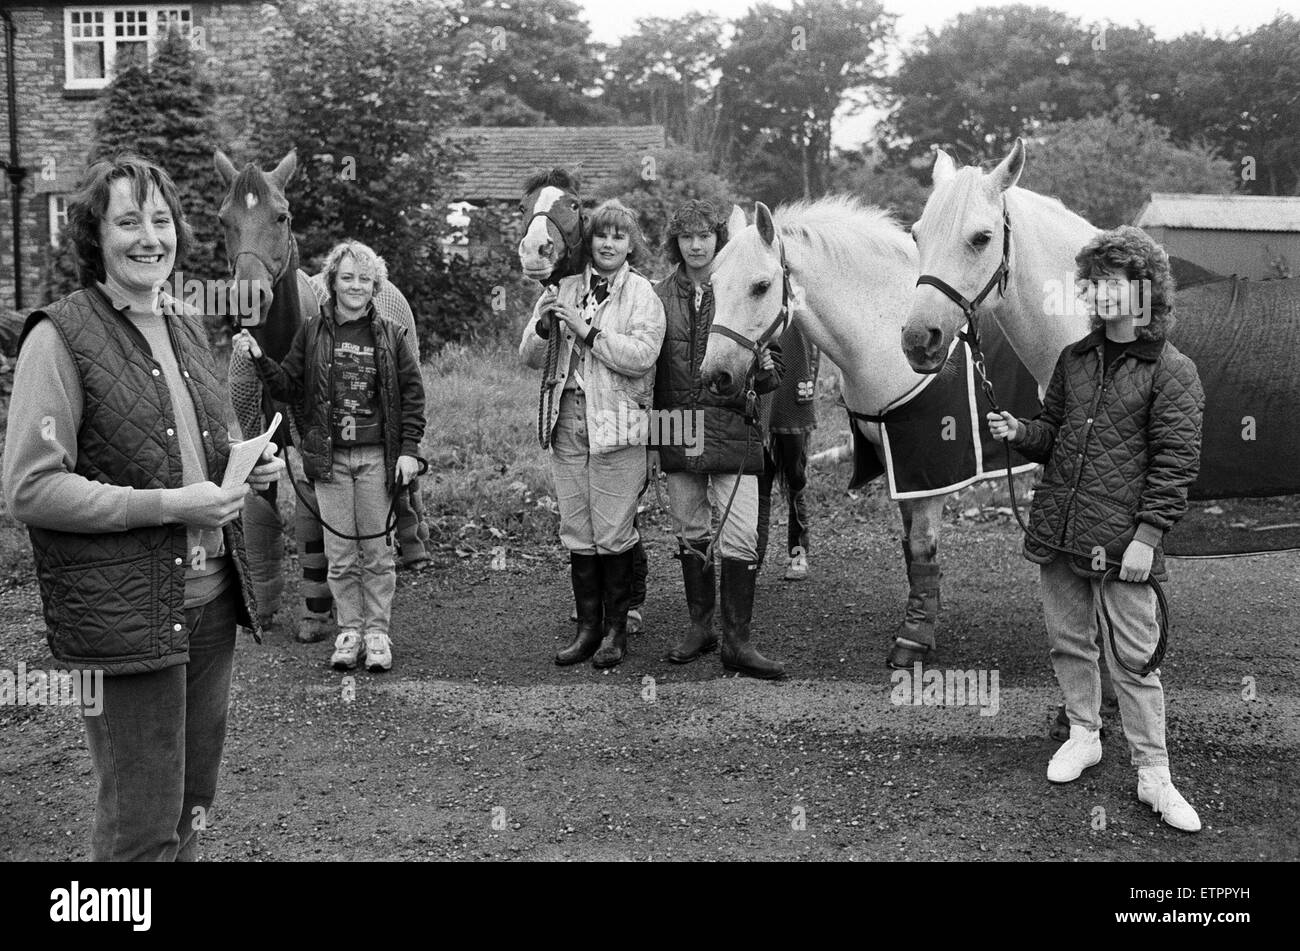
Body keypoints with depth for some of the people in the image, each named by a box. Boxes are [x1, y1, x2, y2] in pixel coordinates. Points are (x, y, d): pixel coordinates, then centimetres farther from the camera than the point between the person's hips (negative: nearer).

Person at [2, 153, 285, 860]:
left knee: (192, 807, 17)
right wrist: (168, 505, -19)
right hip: (121, 614, -7)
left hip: (211, 600, 7)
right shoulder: (60, 337, -9)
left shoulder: (187, 326, 13)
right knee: (141, 827, 1)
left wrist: (250, 466, 4)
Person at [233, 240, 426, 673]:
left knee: (376, 550, 4)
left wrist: (409, 449, -4)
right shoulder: (312, 334, 7)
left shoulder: (392, 336, 4)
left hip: (377, 457, -1)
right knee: (339, 552, 5)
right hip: (329, 457, 1)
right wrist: (260, 358, -8)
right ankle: (349, 630, 16)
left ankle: (377, 632, 14)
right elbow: (289, 386, 8)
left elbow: (413, 394, 3)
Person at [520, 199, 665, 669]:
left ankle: (616, 630, 14)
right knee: (576, 534, 9)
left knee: (614, 534, 0)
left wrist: (587, 331, -19)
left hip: (618, 423, -4)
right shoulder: (564, 290, 11)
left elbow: (641, 356, -15)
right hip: (567, 420, 4)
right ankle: (587, 626, 20)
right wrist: (543, 326, -10)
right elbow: (531, 359, 9)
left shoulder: (643, 294, -1)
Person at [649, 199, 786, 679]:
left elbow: (771, 380, 6)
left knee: (741, 539, -7)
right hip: (677, 429, 2)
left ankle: (737, 641, 1)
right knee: (690, 535, 11)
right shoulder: (660, 297, 6)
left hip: (733, 428, -2)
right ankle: (699, 626, 25)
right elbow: (646, 370, 12)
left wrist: (764, 369, -18)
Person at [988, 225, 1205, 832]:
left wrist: (1148, 533, -16)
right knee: (1068, 641, 15)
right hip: (1058, 532, 5)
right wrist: (1021, 434, -1)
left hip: (1121, 542, -5)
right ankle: (1084, 736, 33)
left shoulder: (1172, 371, -6)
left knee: (1133, 658, 0)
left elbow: (1175, 461, -10)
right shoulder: (1074, 359, 11)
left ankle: (1153, 774, 11)